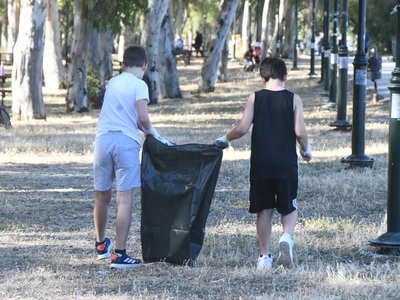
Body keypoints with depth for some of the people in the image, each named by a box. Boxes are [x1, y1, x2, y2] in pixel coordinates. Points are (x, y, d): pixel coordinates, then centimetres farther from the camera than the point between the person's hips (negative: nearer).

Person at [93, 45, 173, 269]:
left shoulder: (113, 82, 16)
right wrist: (152, 133, 6)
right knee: (125, 199, -4)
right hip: (126, 141, -6)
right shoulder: (139, 85, -4)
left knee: (102, 196, 18)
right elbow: (143, 119, -14)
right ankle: (119, 254, -8)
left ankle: (101, 244, 36)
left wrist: (150, 132, 17)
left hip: (103, 139, 6)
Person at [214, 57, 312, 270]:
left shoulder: (255, 98, -1)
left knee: (264, 209, 11)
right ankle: (287, 237, -18)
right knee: (289, 208, 12)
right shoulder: (293, 100, -2)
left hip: (260, 163, 1)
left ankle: (264, 256, 11)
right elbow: (300, 132, -7)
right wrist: (306, 150, 12)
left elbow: (242, 128, -6)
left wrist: (225, 139, 13)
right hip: (286, 164, -1)